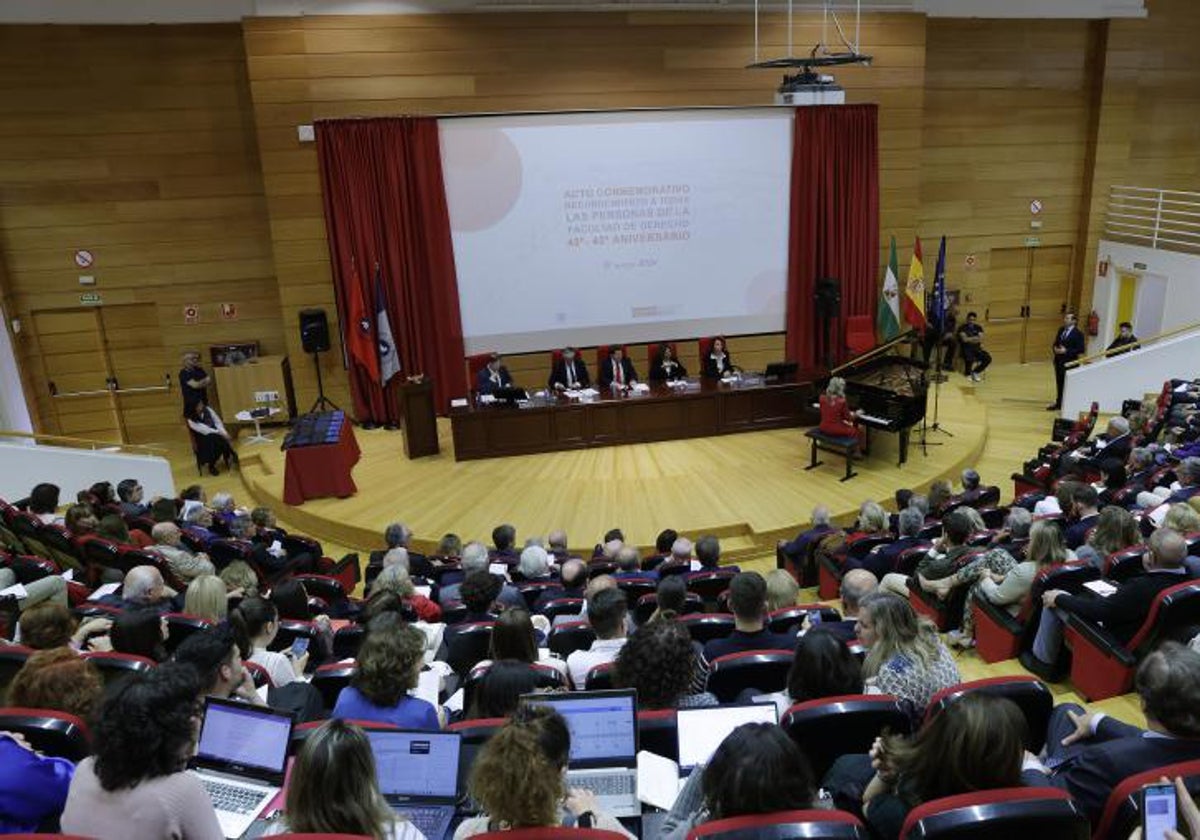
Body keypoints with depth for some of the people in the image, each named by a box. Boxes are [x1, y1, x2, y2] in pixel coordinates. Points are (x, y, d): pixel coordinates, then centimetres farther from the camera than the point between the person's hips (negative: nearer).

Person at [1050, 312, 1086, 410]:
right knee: (1059, 383, 12)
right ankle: (1058, 403, 20)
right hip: (1059, 361, 7)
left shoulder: (1078, 334, -11)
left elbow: (1080, 350, -14)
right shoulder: (1061, 330, 11)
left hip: (1069, 363, -7)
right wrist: (1055, 348, -3)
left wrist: (1066, 351, -20)